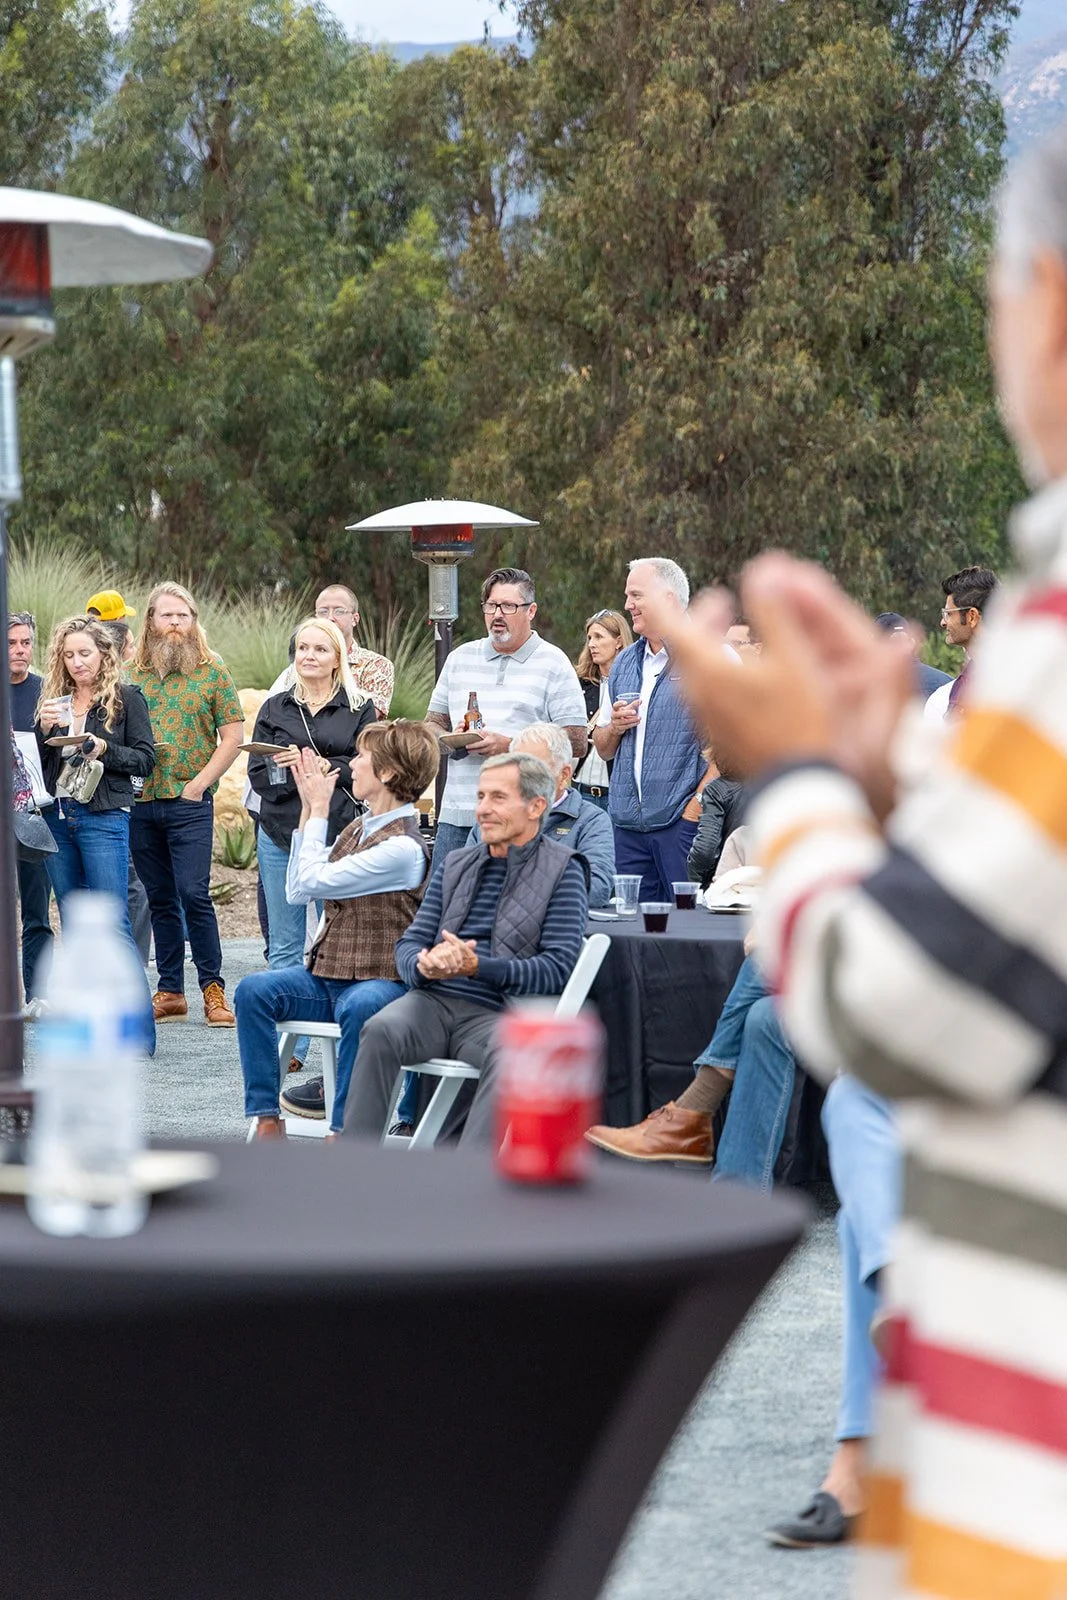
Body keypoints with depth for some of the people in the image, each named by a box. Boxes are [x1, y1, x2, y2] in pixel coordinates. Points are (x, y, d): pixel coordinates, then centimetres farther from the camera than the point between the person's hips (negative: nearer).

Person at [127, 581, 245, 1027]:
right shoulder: (132, 674, 10)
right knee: (161, 900, 8)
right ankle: (170, 991, 14)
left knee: (193, 894, -11)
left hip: (189, 802, -3)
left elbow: (233, 735, 0)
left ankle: (213, 988, -3)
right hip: (140, 802, 4)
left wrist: (200, 782, -8)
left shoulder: (212, 671, 2)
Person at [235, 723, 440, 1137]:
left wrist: (319, 808, -3)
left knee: (358, 1007, -40)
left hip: (378, 982, -8)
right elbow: (298, 892, 16)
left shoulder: (402, 847, -15)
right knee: (254, 990, -17)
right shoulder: (357, 829, 14)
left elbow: (309, 883, -14)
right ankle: (266, 1118, -16)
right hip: (326, 976, 8)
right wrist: (308, 808, 13)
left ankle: (343, 1131, -32)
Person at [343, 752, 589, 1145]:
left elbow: (559, 967, -5)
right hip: (434, 999, 4)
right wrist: (424, 964, -10)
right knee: (381, 1030, -28)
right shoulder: (455, 865, 21)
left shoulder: (562, 871, 5)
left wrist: (478, 967, -17)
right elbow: (411, 941, 17)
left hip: (496, 1013, -4)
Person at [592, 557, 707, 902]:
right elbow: (603, 750, 25)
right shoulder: (625, 663, 18)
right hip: (628, 824, 6)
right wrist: (614, 727, 2)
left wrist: (700, 800, -17)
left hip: (683, 822, -6)